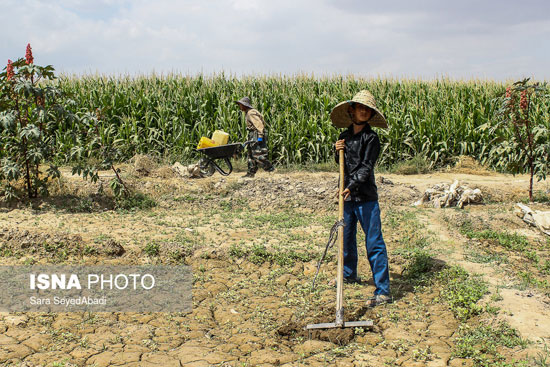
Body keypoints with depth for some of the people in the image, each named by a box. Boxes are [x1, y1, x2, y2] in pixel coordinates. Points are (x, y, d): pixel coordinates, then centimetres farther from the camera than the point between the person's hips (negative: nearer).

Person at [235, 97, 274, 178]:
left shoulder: (251, 113, -16)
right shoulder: (247, 113, 16)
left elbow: (259, 125, -22)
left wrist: (260, 137, -26)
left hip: (257, 134, -11)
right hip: (252, 135, 11)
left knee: (258, 155, -11)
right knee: (251, 154, 12)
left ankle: (270, 169, -4)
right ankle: (251, 172, 16)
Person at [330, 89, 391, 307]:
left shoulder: (371, 137, -6)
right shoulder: (345, 136, 11)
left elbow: (366, 167, -14)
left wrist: (352, 185, -26)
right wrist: (337, 151, 0)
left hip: (366, 196, -7)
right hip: (347, 195, 7)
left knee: (374, 243, -7)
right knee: (347, 237, 20)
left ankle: (383, 291, -3)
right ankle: (349, 275, 42)